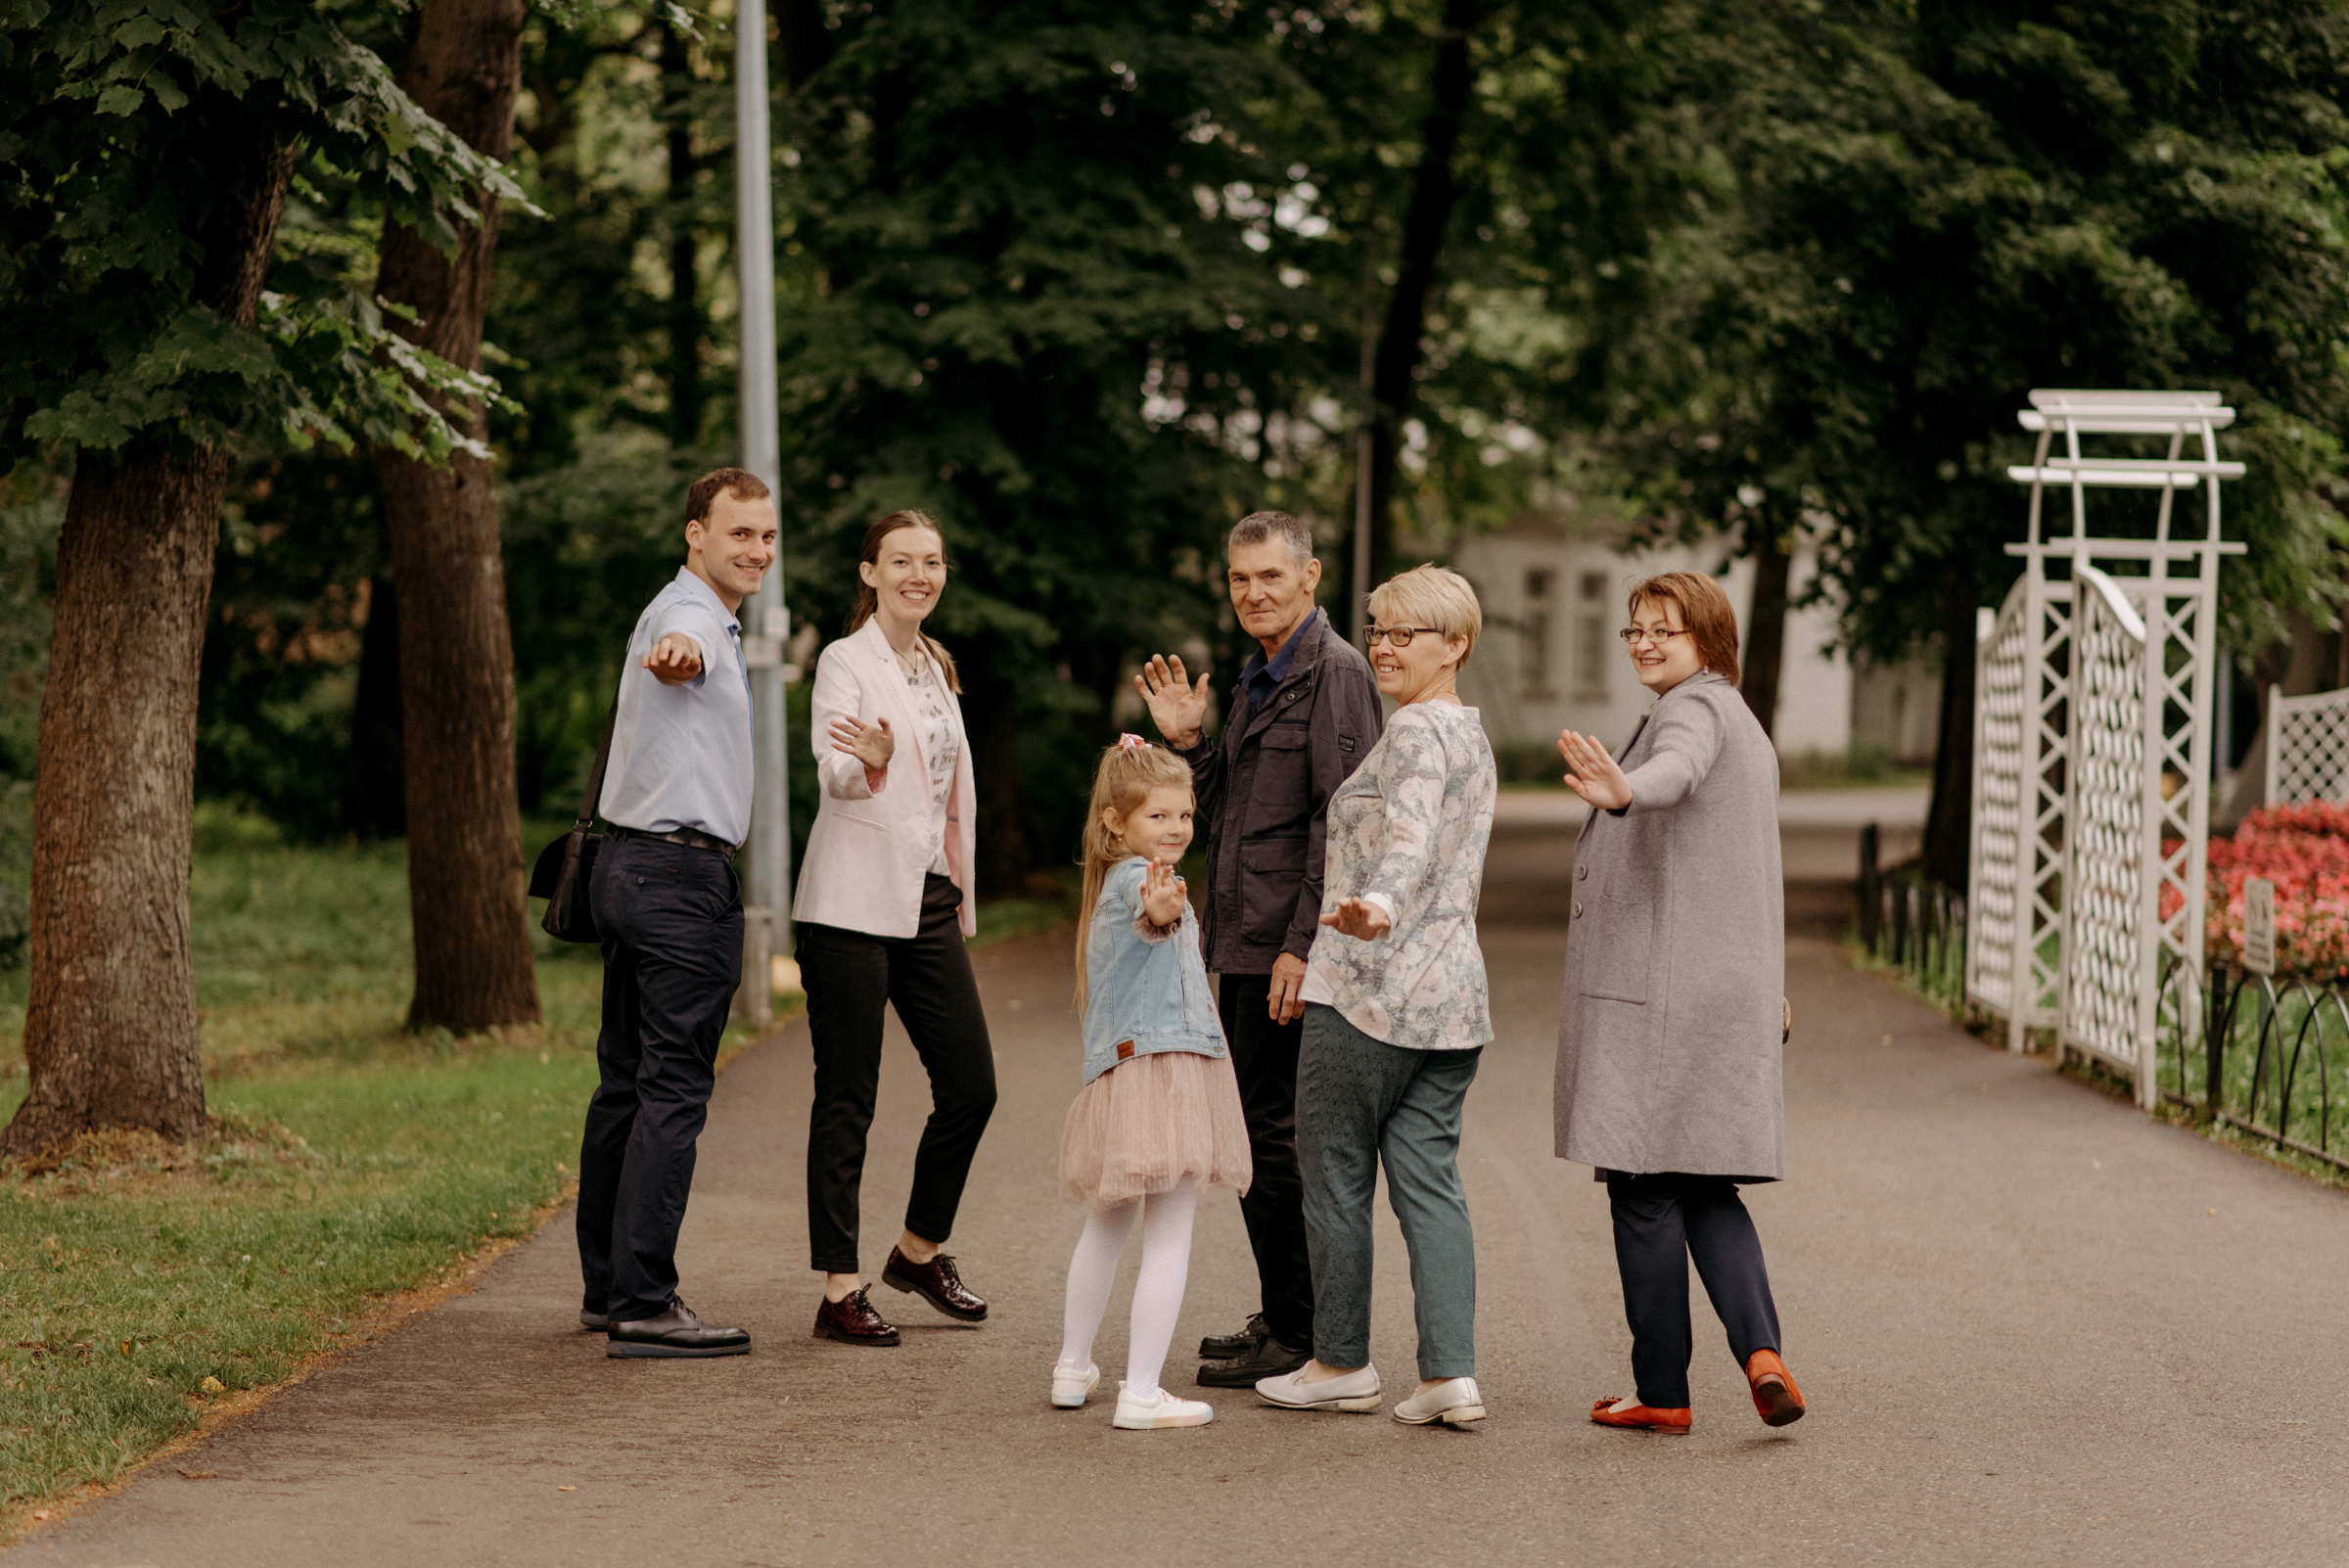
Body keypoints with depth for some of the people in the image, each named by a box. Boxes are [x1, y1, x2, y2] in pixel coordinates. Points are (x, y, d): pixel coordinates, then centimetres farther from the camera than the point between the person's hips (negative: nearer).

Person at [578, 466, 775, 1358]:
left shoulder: (694, 618, 20)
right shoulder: (693, 615, -13)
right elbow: (676, 648, -39)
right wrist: (678, 654, -62)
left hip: (630, 866, 11)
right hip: (681, 874, -11)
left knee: (625, 1082, 12)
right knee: (673, 1090, -11)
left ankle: (607, 1286, 18)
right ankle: (641, 1307, -13)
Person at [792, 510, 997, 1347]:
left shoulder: (936, 666, 16)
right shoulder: (846, 661, -6)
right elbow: (834, 774, -22)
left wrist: (961, 894, 19)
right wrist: (869, 761, -45)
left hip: (929, 901, 7)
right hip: (854, 902, -7)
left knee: (971, 1086, 4)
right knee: (847, 1098, -4)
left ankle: (919, 1250, 23)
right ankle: (840, 1290, 0)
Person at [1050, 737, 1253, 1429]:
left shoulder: (1114, 881, 18)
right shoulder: (1133, 876, -13)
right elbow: (1147, 914, -39)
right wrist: (1161, 910, -60)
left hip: (1119, 1074, 11)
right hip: (1164, 1062, -11)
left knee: (1108, 1225, 25)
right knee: (1169, 1238, -9)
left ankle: (1073, 1368, 37)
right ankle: (1141, 1394, -12)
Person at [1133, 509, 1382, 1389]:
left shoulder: (1334, 673, -12)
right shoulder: (1259, 679, 19)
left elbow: (1340, 821, -18)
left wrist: (1303, 946, -22)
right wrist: (1186, 740, 7)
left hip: (1291, 950, -10)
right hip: (1244, 946, 10)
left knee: (1279, 1136, -7)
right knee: (1257, 1132, 15)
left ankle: (1299, 1341, -1)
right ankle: (1280, 1321, 24)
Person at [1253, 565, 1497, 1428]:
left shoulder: (1415, 732, -12)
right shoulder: (1470, 732, 19)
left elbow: (1410, 840, -31)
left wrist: (1376, 909, -48)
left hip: (1368, 990, -9)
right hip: (1452, 993, 9)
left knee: (1336, 1174, 4)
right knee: (1428, 1178, 5)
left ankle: (1342, 1362, 13)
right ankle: (1451, 1374, -3)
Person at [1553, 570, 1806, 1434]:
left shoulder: (1695, 708, -8)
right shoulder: (1746, 727, 23)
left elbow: (1679, 768, -34)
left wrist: (1625, 792, -56)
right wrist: (1773, 987, 37)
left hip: (1654, 992, -9)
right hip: (1732, 996, 9)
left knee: (1643, 1189, -3)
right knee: (1706, 1188, 10)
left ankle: (1661, 1390, 0)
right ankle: (1759, 1349, -9)